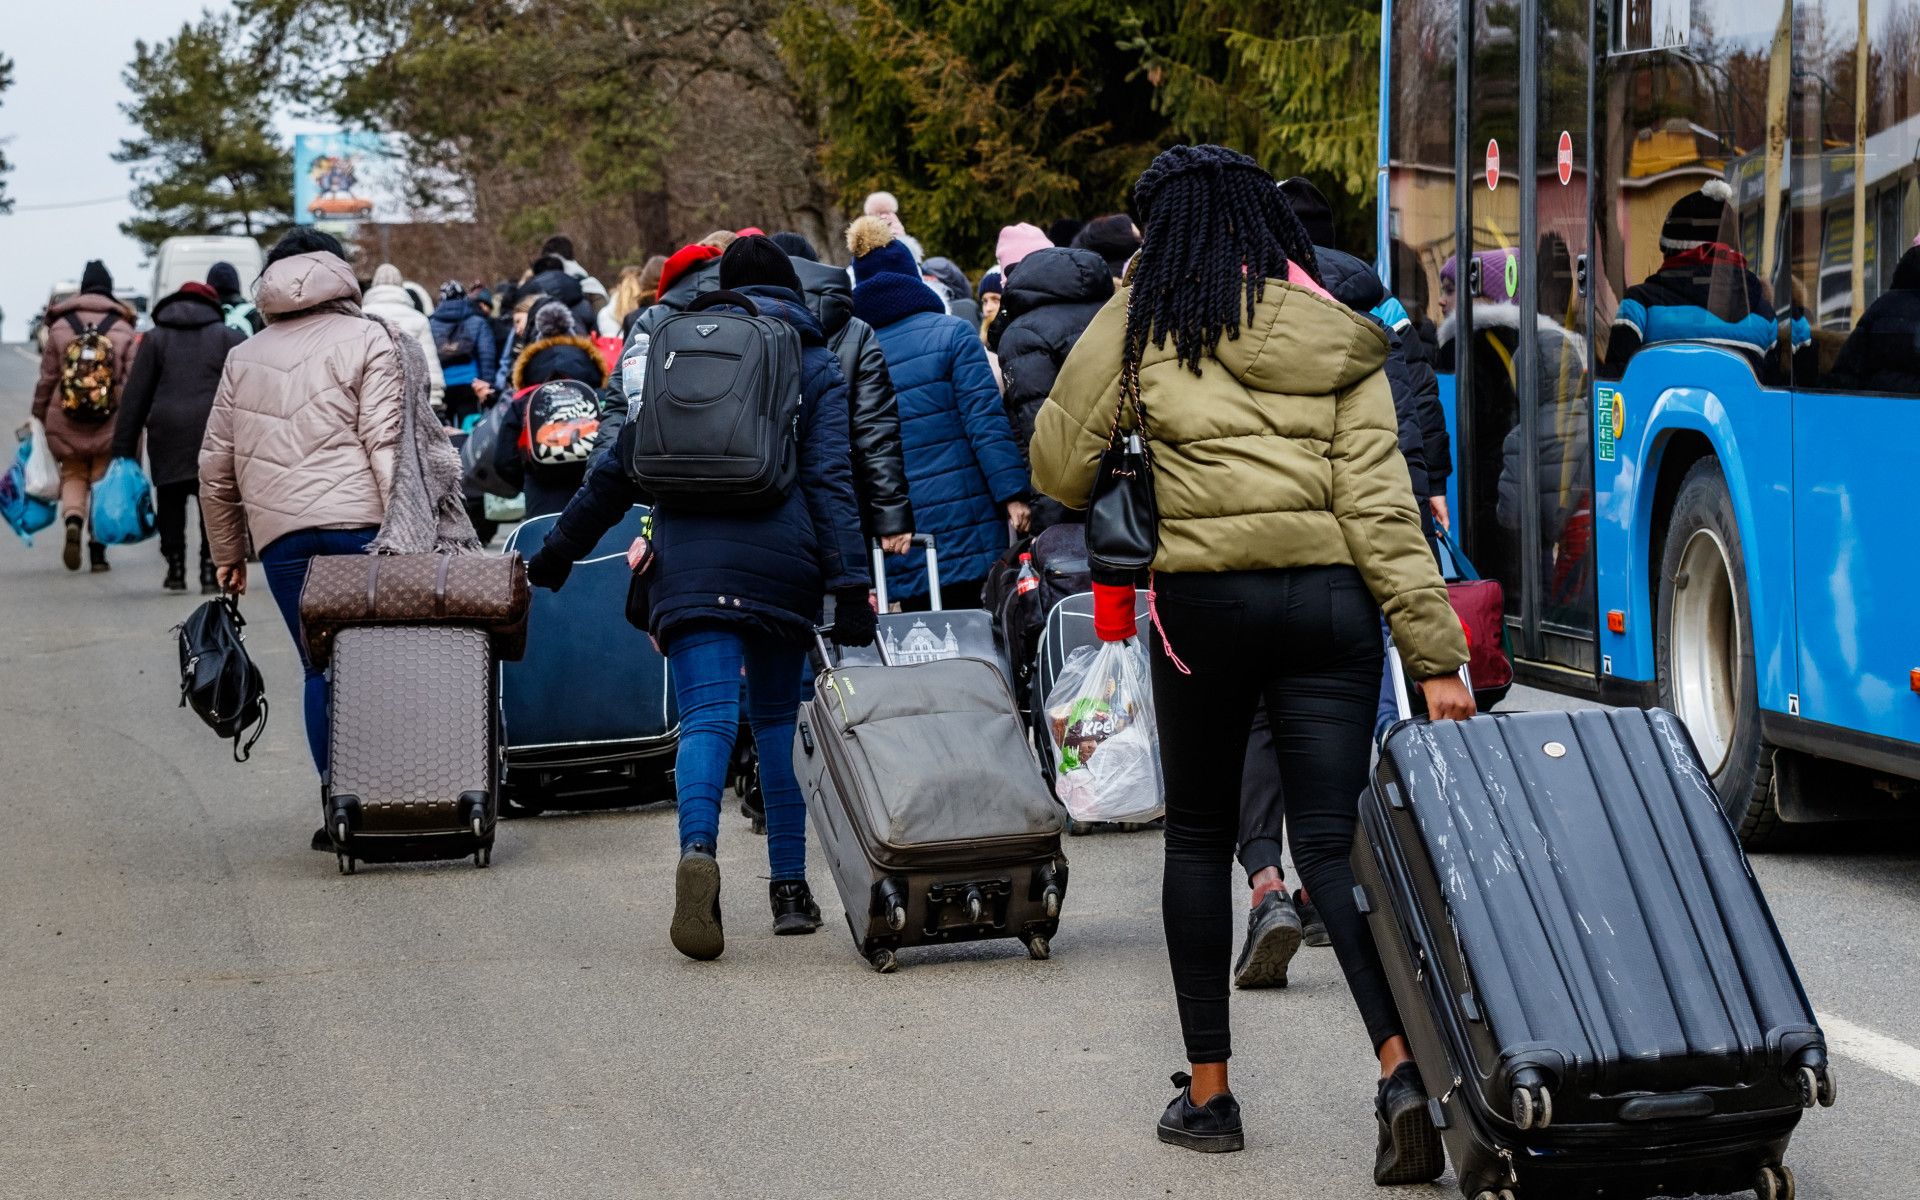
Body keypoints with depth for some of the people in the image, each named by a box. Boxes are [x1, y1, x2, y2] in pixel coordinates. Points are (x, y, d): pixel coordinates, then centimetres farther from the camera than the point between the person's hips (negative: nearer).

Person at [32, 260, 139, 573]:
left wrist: (40, 415, 14)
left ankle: (73, 521, -15)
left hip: (66, 423, 0)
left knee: (73, 476, 14)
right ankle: (98, 551, 9)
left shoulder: (60, 326, -1)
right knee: (102, 479, 11)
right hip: (110, 425, 0)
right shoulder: (123, 330, -3)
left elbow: (47, 378, 3)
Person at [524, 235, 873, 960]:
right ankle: (790, 888, 11)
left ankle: (698, 852, -36)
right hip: (782, 562, 0)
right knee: (779, 717, 14)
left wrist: (560, 548, 25)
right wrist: (849, 585, -7)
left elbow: (620, 465, 16)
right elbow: (832, 480, -1)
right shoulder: (815, 368, 10)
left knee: (708, 718, -9)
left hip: (690, 560, 0)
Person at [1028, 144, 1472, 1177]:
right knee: (1332, 840, 0)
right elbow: (1380, 506, 0)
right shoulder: (1335, 340, 8)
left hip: (1205, 598, -2)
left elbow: (1059, 463, 5)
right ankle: (1401, 1067, -20)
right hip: (1330, 599, 2)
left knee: (1198, 837, 14)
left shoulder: (1145, 320, 1)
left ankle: (1207, 1090, 18)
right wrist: (1435, 655, -2)